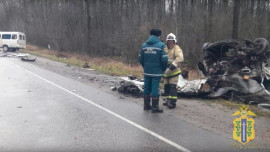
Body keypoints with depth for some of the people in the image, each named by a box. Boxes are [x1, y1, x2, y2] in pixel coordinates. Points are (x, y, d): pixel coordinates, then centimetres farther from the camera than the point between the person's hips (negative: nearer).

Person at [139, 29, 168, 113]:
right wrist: (163, 69, 3)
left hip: (146, 71, 5)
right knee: (155, 89, 0)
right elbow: (164, 59, -13)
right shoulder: (161, 45, -8)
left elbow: (140, 59, 8)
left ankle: (146, 105, 25)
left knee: (147, 88, 14)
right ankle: (155, 107, 6)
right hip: (156, 71, -5)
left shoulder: (144, 45, 8)